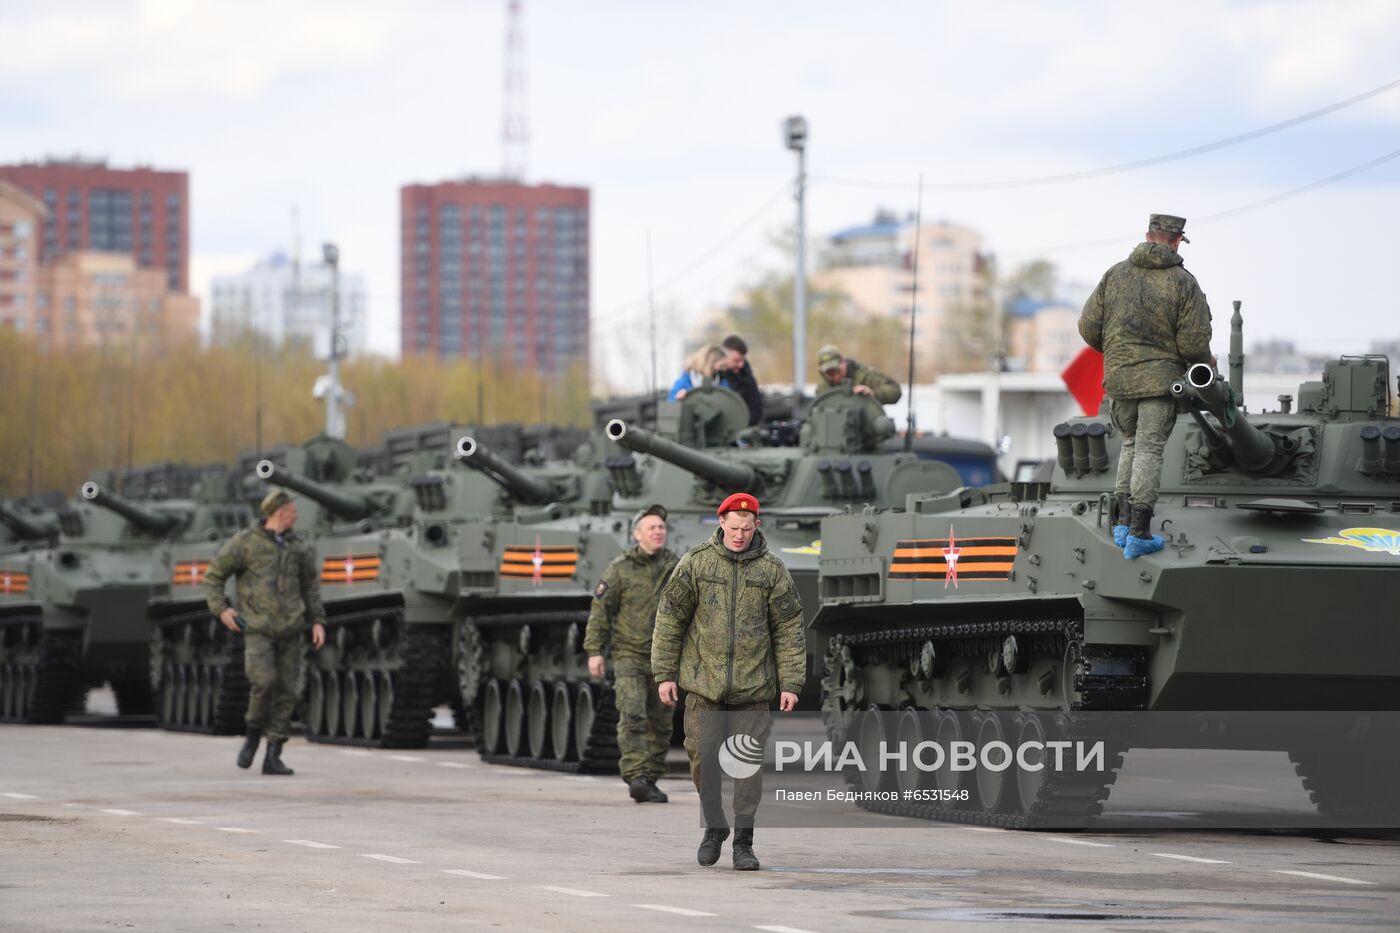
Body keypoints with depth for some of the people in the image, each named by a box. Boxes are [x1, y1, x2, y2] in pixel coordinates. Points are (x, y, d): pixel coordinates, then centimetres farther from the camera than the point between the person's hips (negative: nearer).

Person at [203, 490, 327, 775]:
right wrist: (220, 609, -10)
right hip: (258, 628, -4)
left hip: (290, 631, 4)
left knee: (287, 692, -2)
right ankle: (254, 734, 5)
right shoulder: (245, 542, -3)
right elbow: (213, 576, 3)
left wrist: (318, 621, 9)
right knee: (263, 682, -22)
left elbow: (310, 585, 20)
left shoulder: (297, 548, 10)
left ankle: (273, 757, 4)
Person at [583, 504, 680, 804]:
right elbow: (600, 609, -3)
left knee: (659, 724, 7)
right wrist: (594, 650, -8)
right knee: (632, 715, -18)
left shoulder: (676, 568, 2)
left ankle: (650, 780, 19)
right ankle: (635, 777, -26)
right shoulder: (620, 568, -6)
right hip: (629, 654, -4)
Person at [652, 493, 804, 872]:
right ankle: (714, 827, 20)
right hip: (703, 684, 0)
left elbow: (788, 631, 4)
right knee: (703, 758, -1)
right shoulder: (696, 563, 1)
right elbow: (670, 618, 4)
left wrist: (790, 683, -1)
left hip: (753, 686, 0)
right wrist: (665, 673, 1)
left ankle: (744, 841, 8)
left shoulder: (772, 570, 2)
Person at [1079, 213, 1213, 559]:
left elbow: (1089, 328, 2)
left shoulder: (1116, 274, 2)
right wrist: (1205, 362, 11)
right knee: (1149, 450, -2)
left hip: (1119, 377, 4)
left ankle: (1123, 524, 14)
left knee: (1132, 444, 20)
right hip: (1160, 379, -4)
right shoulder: (1184, 283, -8)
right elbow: (1193, 343, -12)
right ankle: (1139, 534, -6)